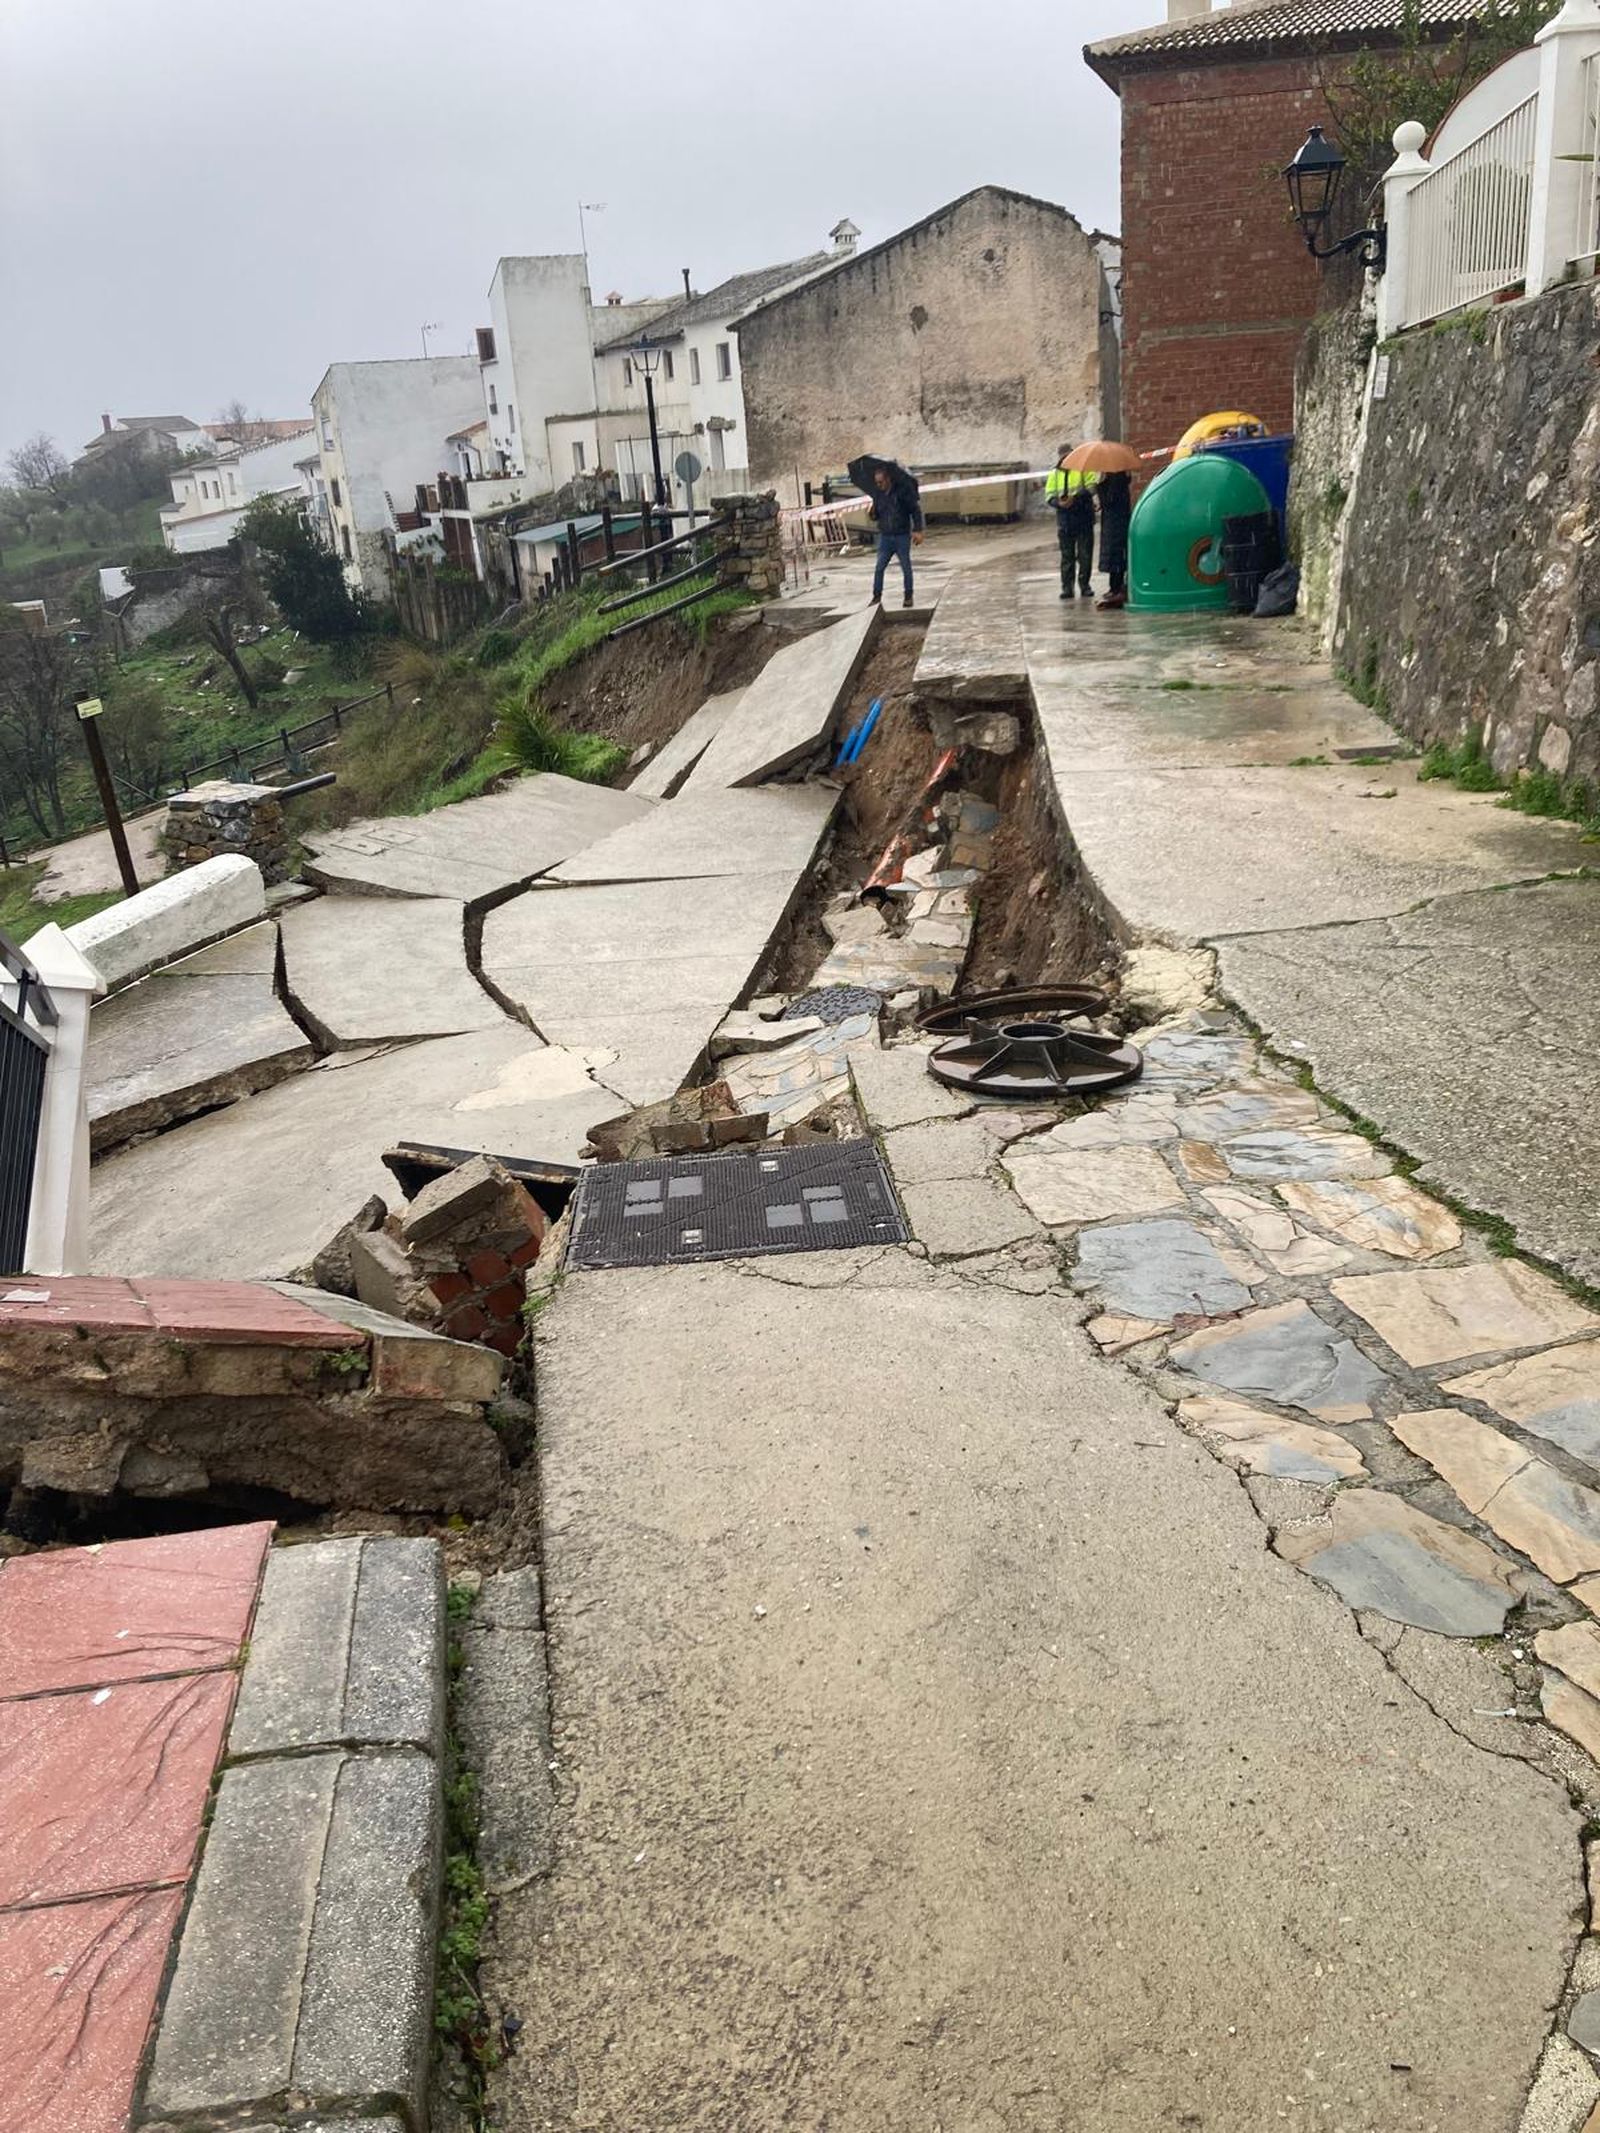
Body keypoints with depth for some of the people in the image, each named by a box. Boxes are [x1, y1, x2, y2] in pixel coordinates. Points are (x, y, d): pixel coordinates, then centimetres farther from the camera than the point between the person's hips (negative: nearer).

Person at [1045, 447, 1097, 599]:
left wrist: (1075, 498, -20)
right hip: (1064, 520, 2)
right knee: (1067, 556, 2)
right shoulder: (1054, 474, 12)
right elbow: (1049, 495, 7)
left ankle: (1084, 585, 11)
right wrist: (1059, 503, -15)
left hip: (1083, 518, -2)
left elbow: (1091, 487, -7)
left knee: (1085, 554, 1)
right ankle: (1067, 587, 5)